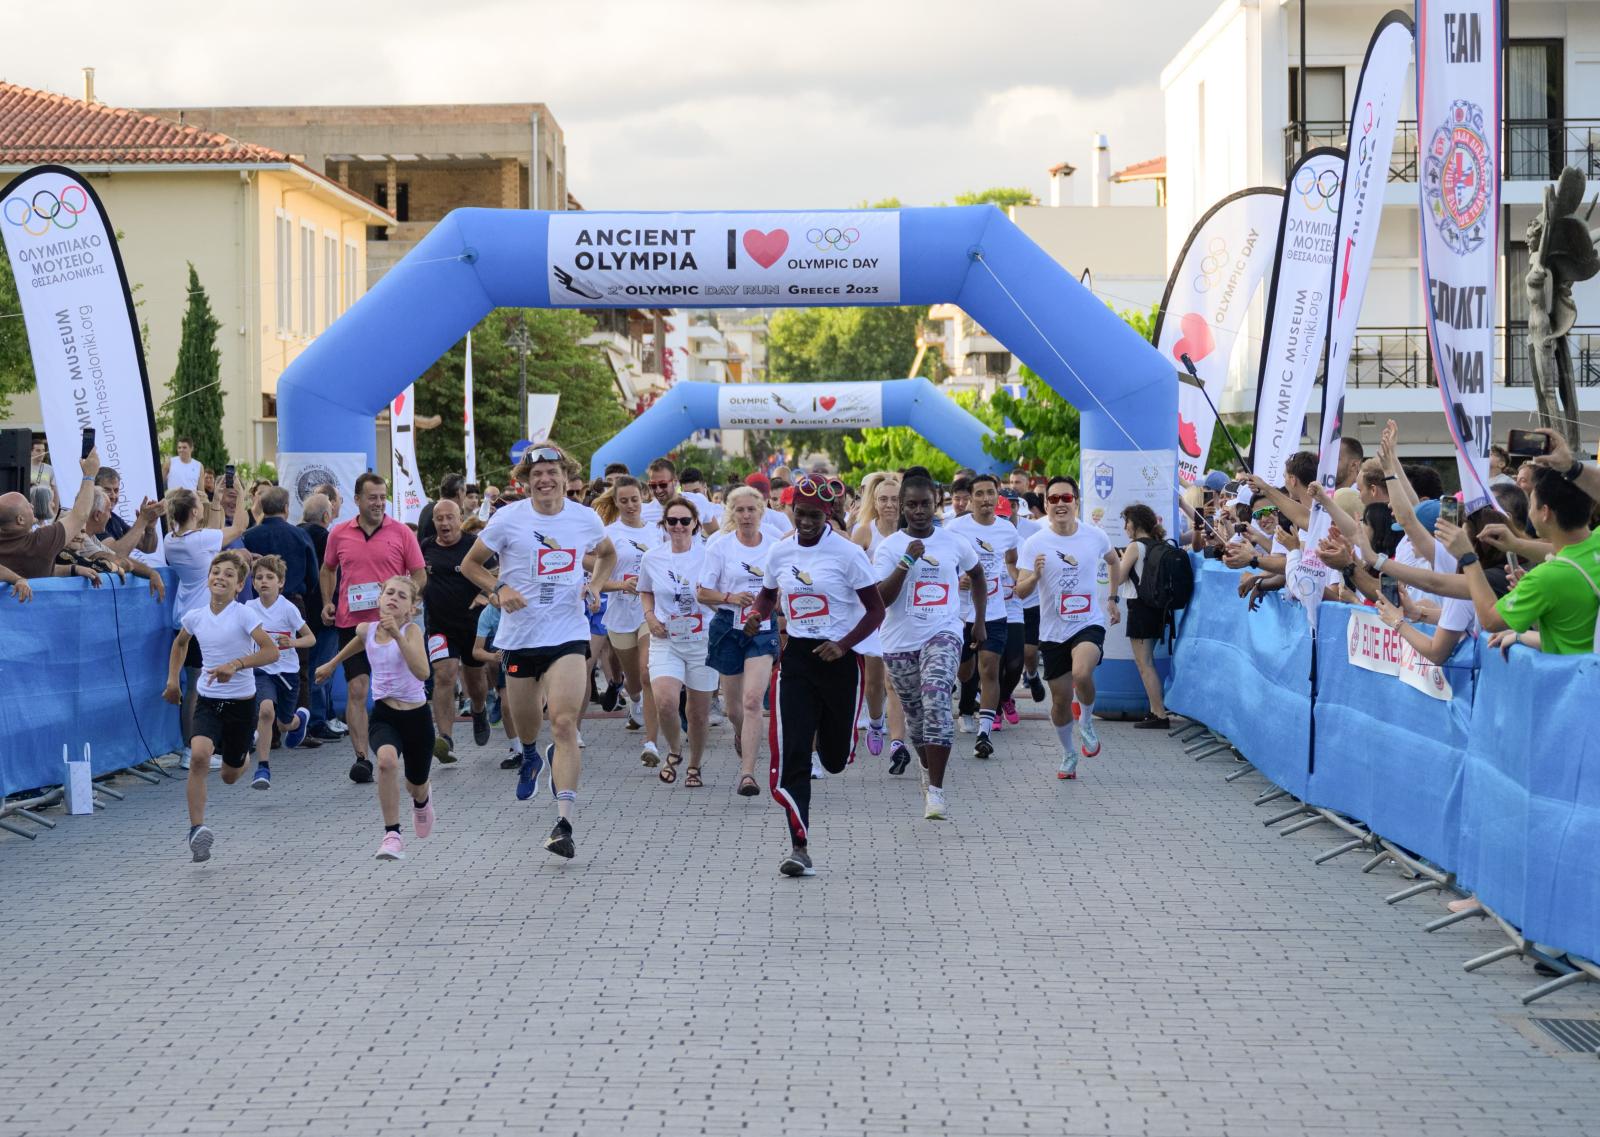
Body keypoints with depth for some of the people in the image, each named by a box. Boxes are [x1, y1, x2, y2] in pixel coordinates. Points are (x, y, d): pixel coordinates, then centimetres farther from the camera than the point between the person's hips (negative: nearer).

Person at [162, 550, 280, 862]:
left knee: (230, 776, 11)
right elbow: (180, 644, 24)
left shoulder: (243, 615, -12)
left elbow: (271, 651, -19)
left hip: (241, 702, -2)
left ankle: (243, 753, 50)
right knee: (199, 754, -27)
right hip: (208, 701, 2)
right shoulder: (195, 617, 0)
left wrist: (236, 664, -29)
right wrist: (172, 679, 17)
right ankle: (196, 829, -23)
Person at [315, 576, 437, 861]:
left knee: (417, 787, 17)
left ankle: (422, 800, 58)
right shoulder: (366, 629, -2)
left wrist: (397, 634, -37)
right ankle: (392, 836, -25)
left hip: (416, 716, -1)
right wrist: (331, 664, 38)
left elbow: (422, 673, -31)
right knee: (386, 760, -33)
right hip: (383, 714, 1)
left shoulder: (411, 630, -15)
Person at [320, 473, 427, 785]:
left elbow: (420, 575, 3)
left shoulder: (401, 533, 0)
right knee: (356, 690, -8)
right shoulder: (339, 534, 5)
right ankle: (361, 758, -9)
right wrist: (327, 602, 8)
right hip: (351, 622, 0)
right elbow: (328, 569, 21)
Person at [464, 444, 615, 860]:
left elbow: (608, 554, 23)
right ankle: (531, 757, 55)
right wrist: (499, 589, -13)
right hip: (520, 634, 1)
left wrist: (594, 586, 3)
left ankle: (564, 823, -16)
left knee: (565, 724, -16)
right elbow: (470, 564, 5)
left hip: (569, 634, -1)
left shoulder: (585, 518, 2)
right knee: (526, 724, 15)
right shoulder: (508, 519, -4)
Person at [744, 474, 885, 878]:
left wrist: (844, 645, -20)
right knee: (790, 755, -11)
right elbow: (768, 594, 22)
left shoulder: (847, 553, -9)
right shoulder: (780, 553, 3)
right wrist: (757, 615, -1)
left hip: (840, 658, -3)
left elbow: (875, 610, -6)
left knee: (834, 759, 11)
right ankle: (800, 848, -9)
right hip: (796, 657, 3)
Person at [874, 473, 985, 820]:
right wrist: (906, 561, -20)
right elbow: (880, 600, -11)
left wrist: (980, 621, 21)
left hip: (943, 635, -1)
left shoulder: (955, 543, 3)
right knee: (915, 714, 12)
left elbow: (977, 574, 24)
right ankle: (927, 768, 42)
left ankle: (935, 789, -23)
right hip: (901, 641, 1)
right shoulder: (889, 547, -2)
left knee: (936, 701, -23)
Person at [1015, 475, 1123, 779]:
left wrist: (1112, 598, 15)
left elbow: (1114, 562, 20)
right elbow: (1021, 591, -11)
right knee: (1061, 700, 8)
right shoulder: (1035, 543, -8)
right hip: (1053, 631, 1)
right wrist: (1035, 575, -31)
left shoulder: (1095, 536, -3)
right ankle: (1068, 754, 33)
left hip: (1089, 624, -1)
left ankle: (1087, 721, 0)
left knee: (1082, 674, -30)